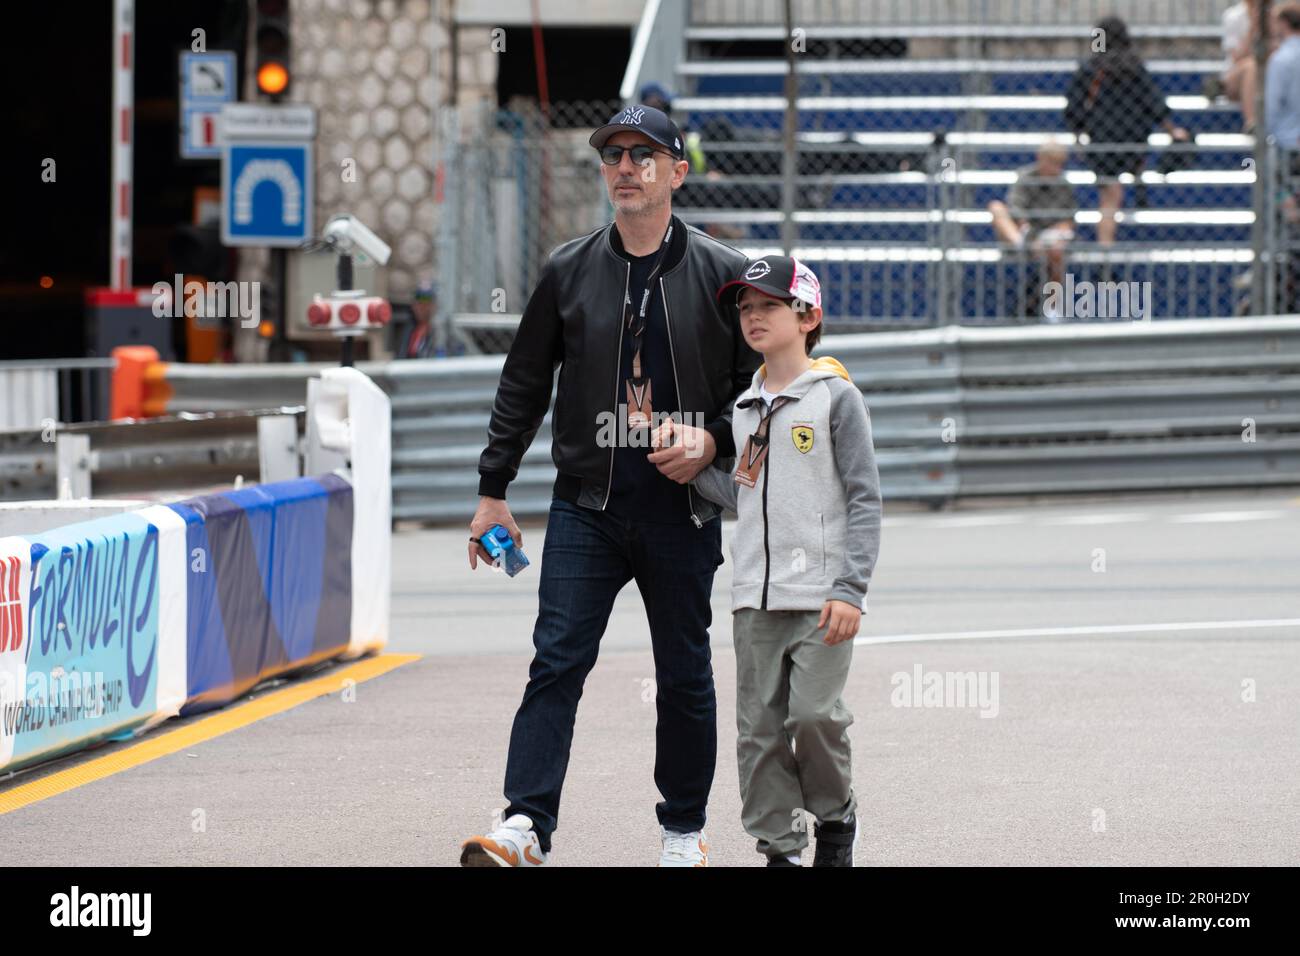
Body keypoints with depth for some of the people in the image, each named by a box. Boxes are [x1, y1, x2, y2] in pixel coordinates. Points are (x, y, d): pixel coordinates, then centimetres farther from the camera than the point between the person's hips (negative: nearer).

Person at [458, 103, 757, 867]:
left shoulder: (722, 273, 1)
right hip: (587, 508, 1)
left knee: (684, 676, 8)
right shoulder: (570, 271, 6)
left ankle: (685, 828, 20)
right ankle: (527, 826, -14)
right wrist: (493, 491, 9)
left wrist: (714, 440, -12)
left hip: (683, 513, -1)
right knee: (556, 664, -9)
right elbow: (524, 386, 11)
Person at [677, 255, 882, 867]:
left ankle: (835, 816, 12)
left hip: (821, 595, -5)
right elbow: (745, 497, 14)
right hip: (755, 597, 5)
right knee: (759, 727, 3)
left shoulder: (835, 397, -4)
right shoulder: (745, 407, 14)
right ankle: (779, 847, 10)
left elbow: (865, 499, -6)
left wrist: (850, 589, -14)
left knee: (814, 713, -13)